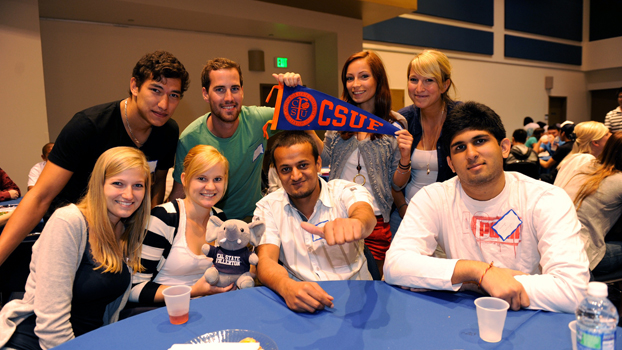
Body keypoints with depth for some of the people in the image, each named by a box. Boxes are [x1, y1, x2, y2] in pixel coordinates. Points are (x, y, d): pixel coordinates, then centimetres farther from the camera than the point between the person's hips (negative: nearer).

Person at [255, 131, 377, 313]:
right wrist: (287, 286, -34)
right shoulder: (268, 207, 3)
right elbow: (266, 261, -10)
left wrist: (356, 223, -50)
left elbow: (366, 214, -24)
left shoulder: (346, 191, -1)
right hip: (300, 303, 2)